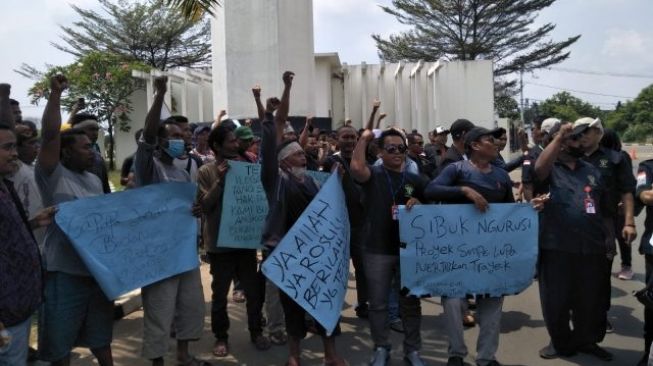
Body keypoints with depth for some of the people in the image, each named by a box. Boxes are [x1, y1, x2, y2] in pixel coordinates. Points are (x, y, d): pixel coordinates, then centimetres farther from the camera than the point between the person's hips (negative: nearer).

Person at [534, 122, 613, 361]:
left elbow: (606, 205, 20)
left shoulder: (591, 171, 15)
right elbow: (539, 167, -26)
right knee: (556, 300, 7)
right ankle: (561, 342, 26)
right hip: (557, 248, -4)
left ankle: (586, 341, 34)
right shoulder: (550, 169, 0)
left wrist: (608, 240, 17)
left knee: (591, 300, 14)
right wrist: (559, 137, -24)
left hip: (592, 247, 4)